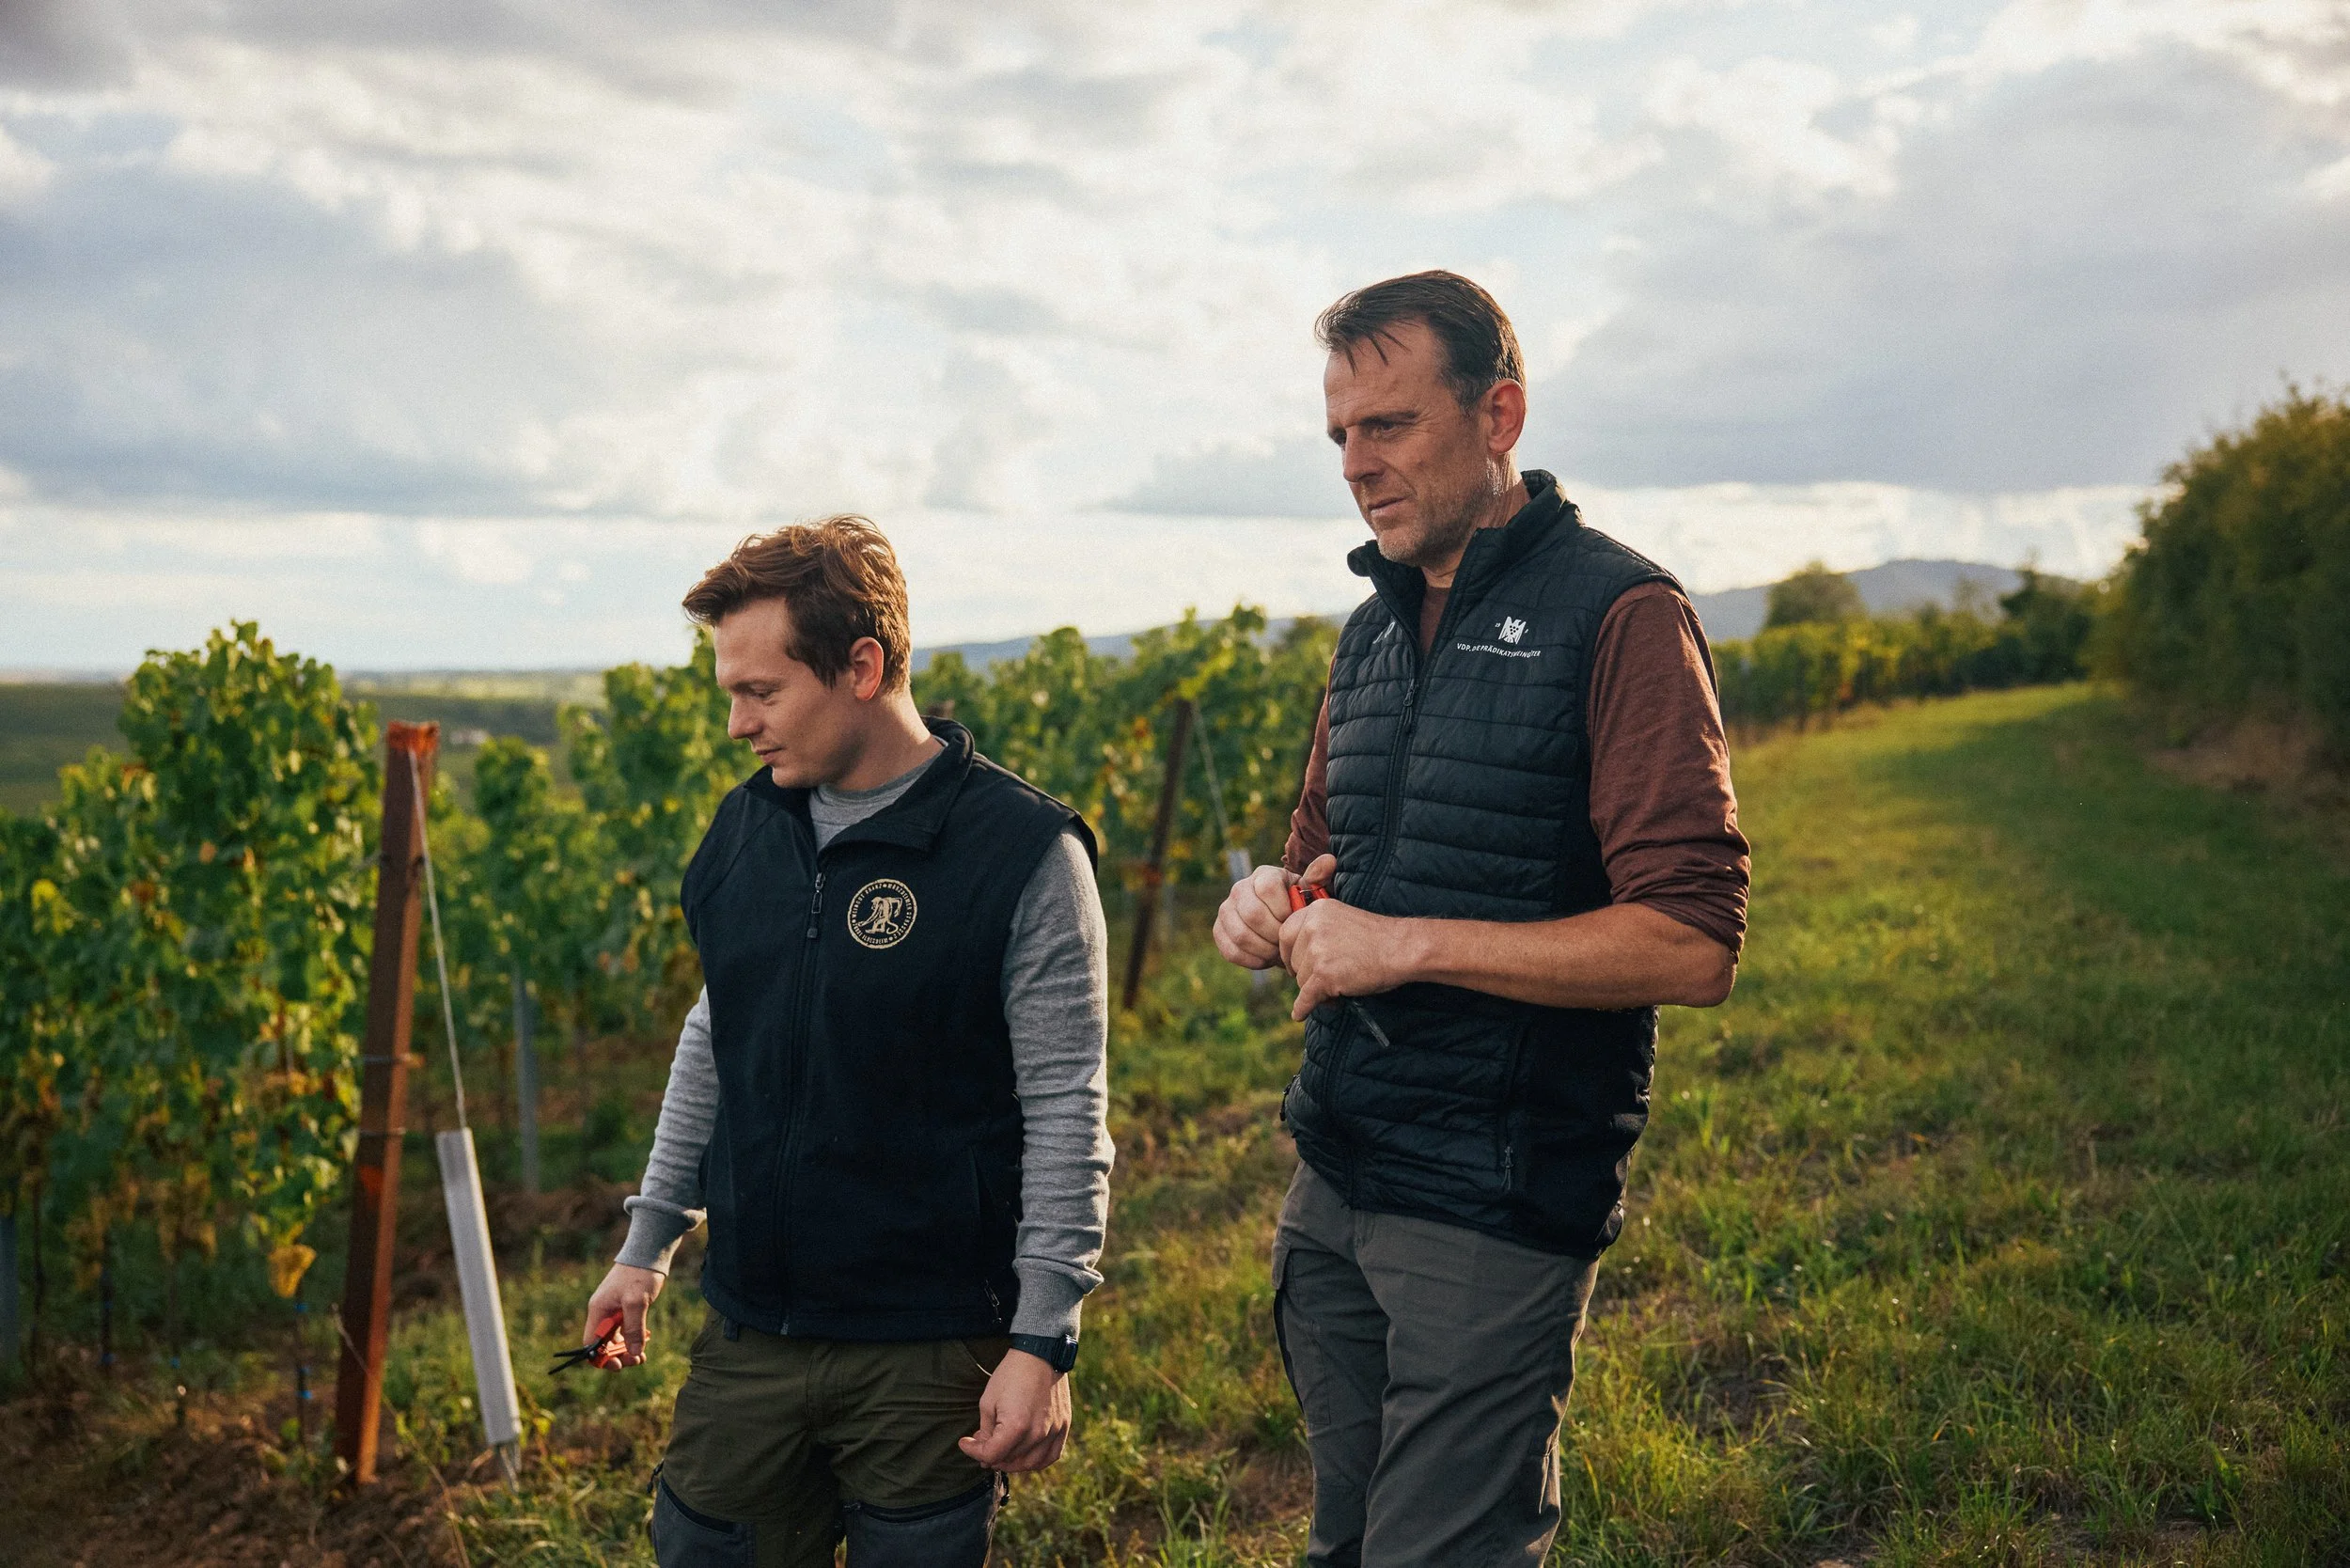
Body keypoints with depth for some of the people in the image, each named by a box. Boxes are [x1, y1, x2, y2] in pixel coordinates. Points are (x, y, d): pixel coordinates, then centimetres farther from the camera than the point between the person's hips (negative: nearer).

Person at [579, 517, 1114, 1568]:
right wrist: (649, 1242, 18)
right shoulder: (747, 828, 5)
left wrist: (1042, 1342, -13)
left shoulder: (1024, 852, -14)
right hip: (746, 1339, 6)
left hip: (932, 1352, -5)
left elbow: (1066, 1112, -12)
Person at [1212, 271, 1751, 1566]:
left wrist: (1410, 944, -20)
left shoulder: (1619, 613, -11)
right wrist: (1270, 903, 0)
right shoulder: (1372, 631, 13)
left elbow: (1691, 946, -19)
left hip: (1493, 1211, -7)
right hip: (1331, 1186, 8)